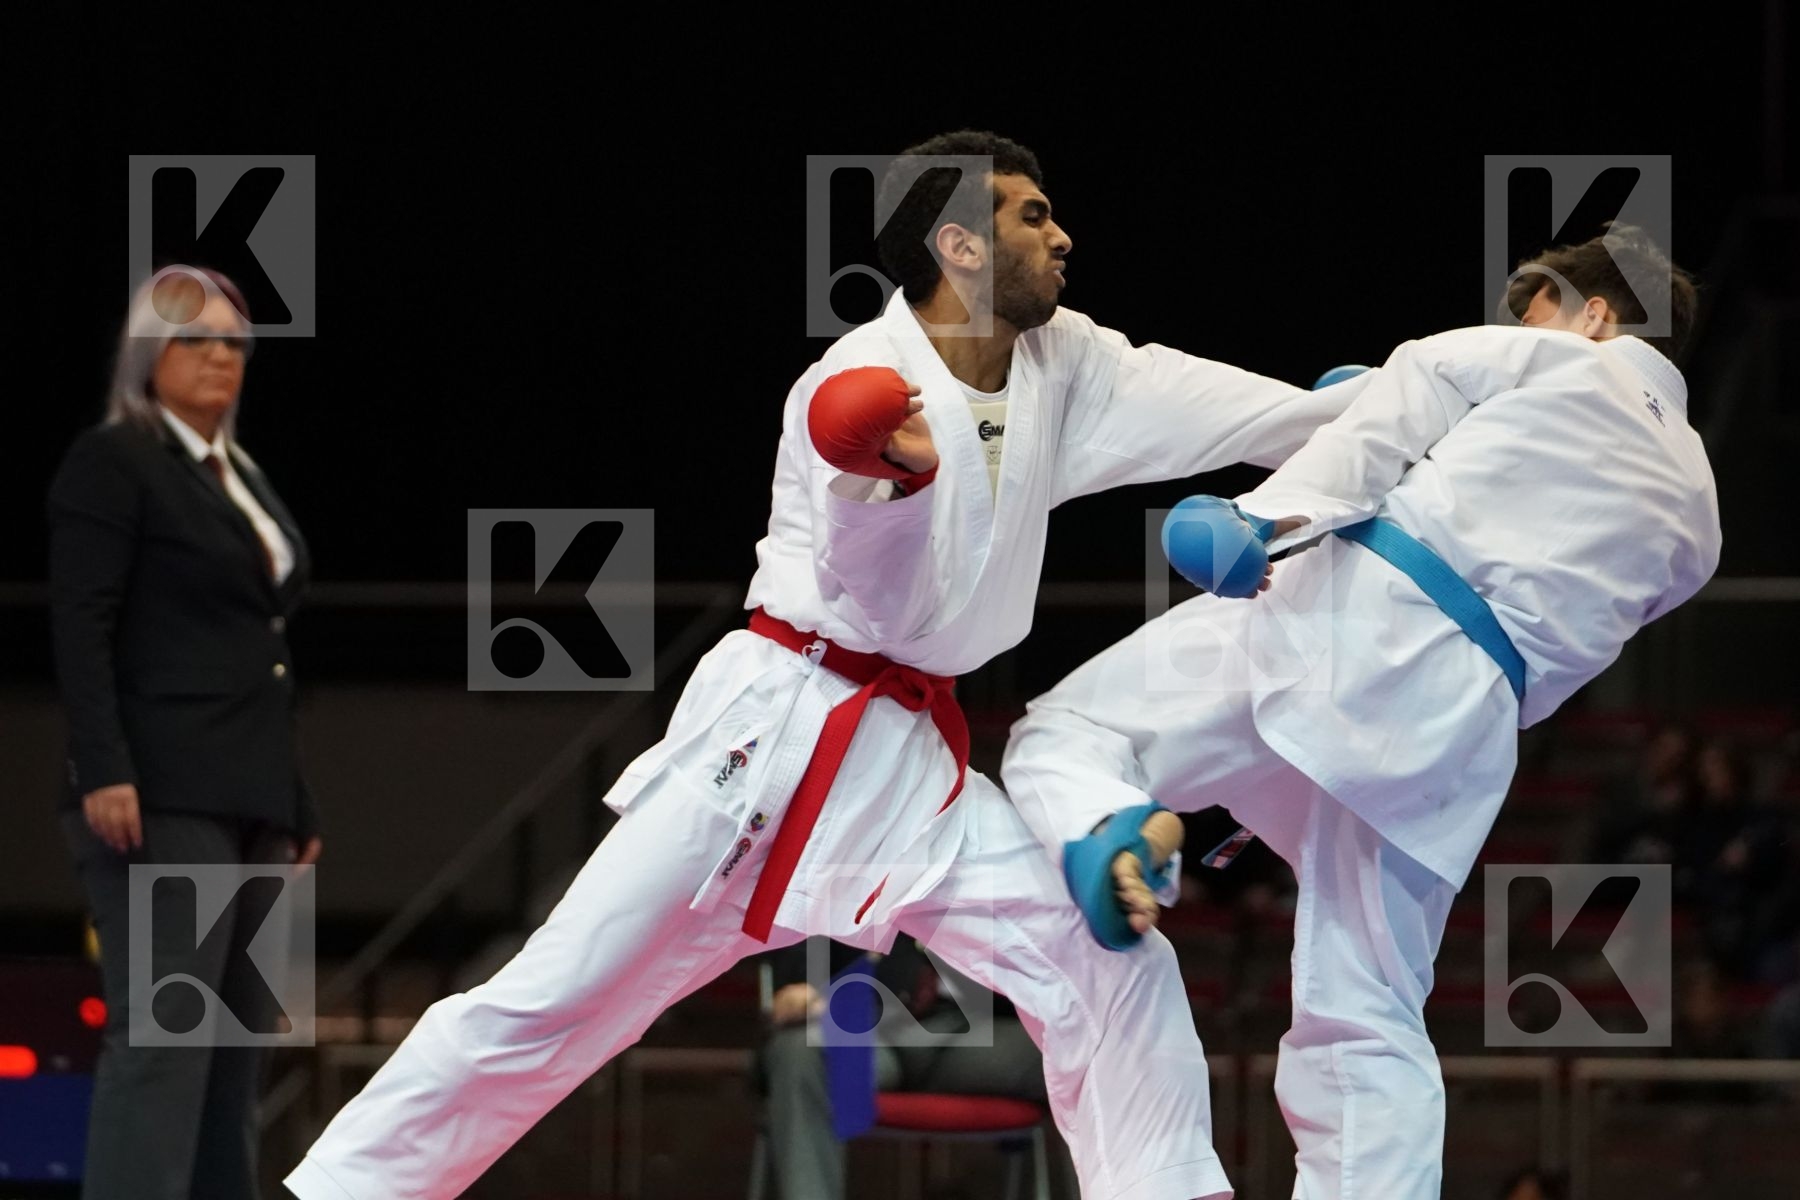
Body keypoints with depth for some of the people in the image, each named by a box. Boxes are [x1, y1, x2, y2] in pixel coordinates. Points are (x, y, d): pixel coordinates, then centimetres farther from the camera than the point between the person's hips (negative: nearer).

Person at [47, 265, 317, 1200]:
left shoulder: (245, 479, 21)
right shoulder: (113, 462, -2)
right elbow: (79, 627, -11)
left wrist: (298, 806, 18)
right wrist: (102, 771, -22)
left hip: (248, 800, 8)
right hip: (163, 798, -8)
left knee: (235, 1045, 4)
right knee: (162, 1033, -15)